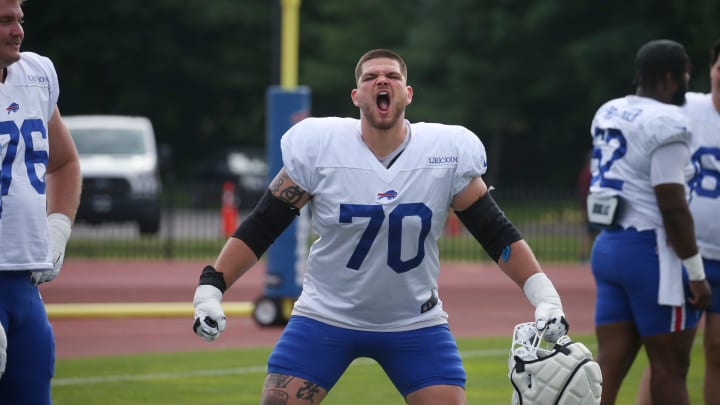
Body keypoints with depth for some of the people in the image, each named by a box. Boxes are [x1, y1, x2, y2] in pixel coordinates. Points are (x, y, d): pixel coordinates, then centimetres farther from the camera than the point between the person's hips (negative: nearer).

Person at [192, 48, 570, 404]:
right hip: (325, 316, -1)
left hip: (416, 325, 1)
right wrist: (209, 290, -12)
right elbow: (260, 228, -6)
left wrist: (545, 296, -11)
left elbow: (496, 234, -3)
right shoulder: (316, 147, -12)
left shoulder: (448, 153, -9)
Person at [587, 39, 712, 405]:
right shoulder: (667, 122, -15)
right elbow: (672, 206, -18)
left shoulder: (607, 114, 11)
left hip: (607, 247, 8)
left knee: (609, 364, 5)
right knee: (670, 367, 2)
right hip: (651, 250, -8)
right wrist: (696, 273, -13)